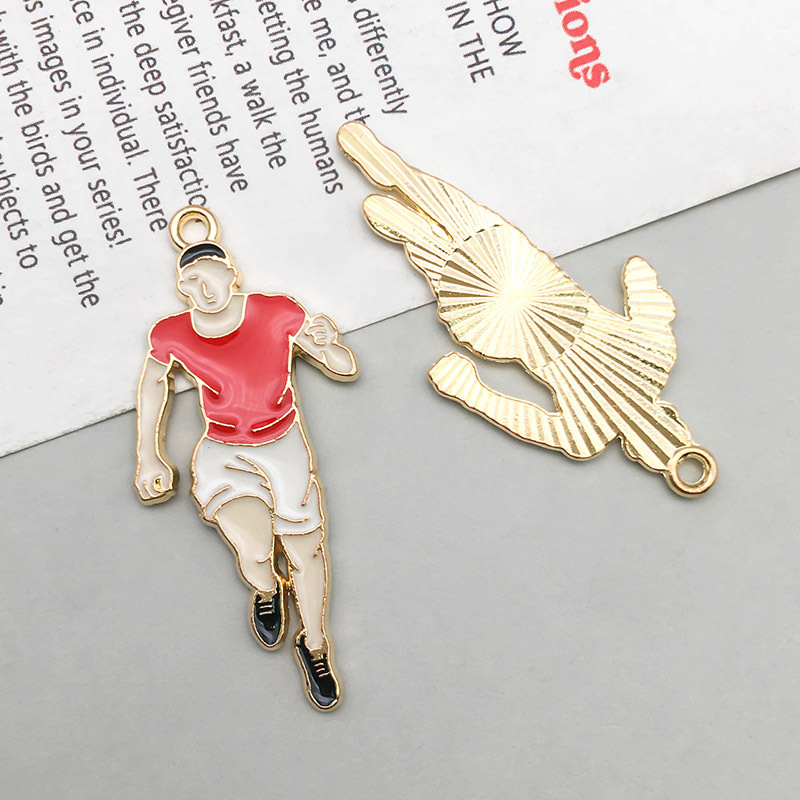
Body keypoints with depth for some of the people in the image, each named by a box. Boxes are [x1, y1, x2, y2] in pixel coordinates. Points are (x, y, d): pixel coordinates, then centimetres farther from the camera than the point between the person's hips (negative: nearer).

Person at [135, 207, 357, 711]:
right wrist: (148, 457, 7)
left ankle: (314, 645, 28)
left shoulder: (278, 315, -17)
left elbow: (347, 371, -10)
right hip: (223, 454, 0)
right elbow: (153, 383, 8)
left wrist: (327, 344, -32)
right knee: (254, 550, -18)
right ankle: (266, 591, 22)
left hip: (284, 444, 0)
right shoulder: (172, 336, -13)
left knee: (304, 552, 0)